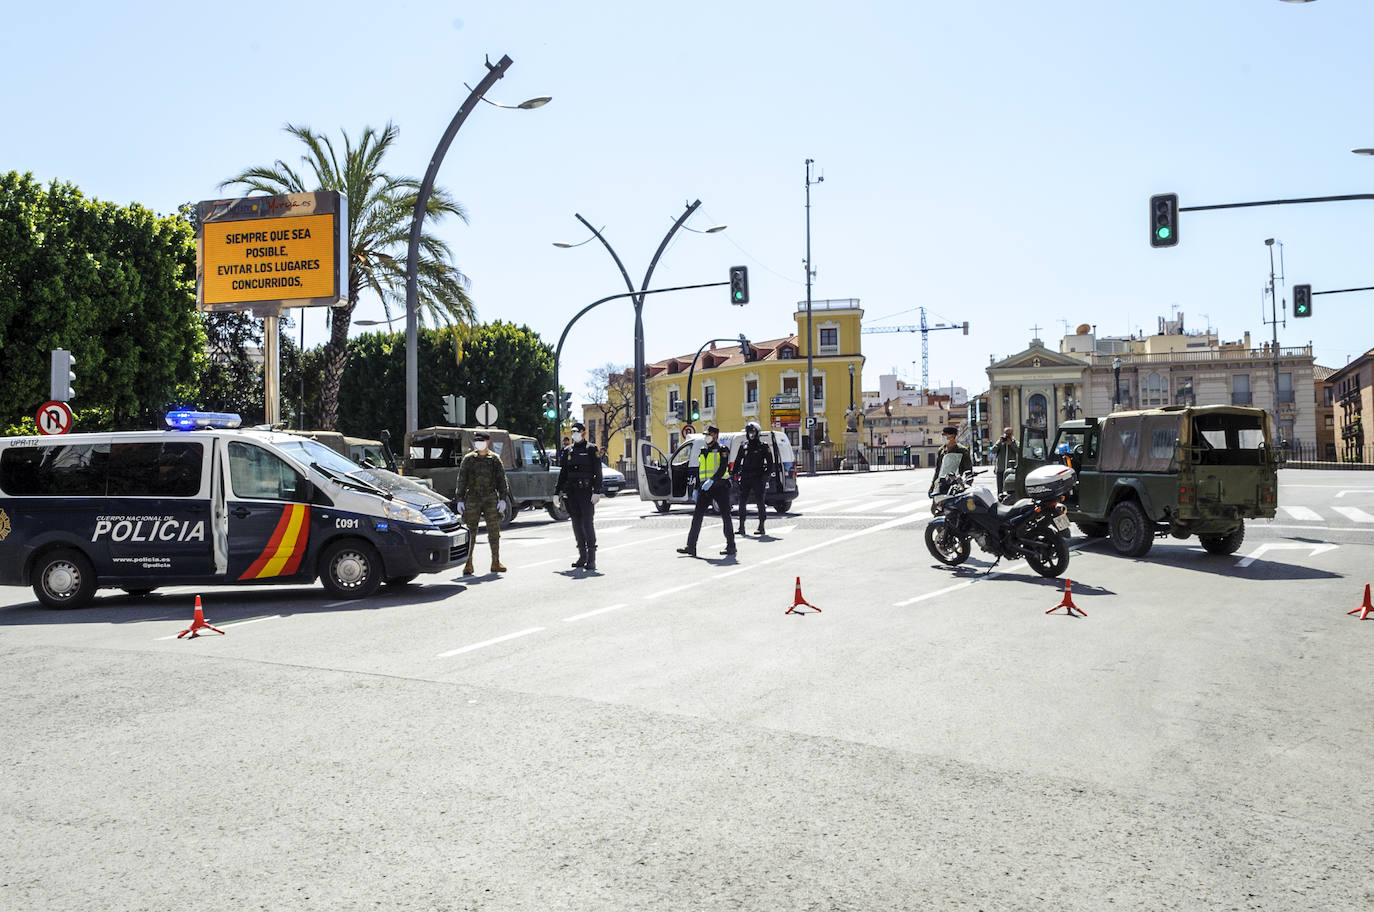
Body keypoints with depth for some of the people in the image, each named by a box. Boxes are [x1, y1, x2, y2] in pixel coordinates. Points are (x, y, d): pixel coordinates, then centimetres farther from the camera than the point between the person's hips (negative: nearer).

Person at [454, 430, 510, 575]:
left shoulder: (495, 459, 6)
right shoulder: (468, 459, 5)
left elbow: (501, 480, 7)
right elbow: (461, 481, 5)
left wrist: (503, 499, -2)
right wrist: (459, 500, -2)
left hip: (491, 498, 1)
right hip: (472, 499, -1)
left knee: (494, 530, 1)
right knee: (471, 532, -2)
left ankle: (496, 563, 9)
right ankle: (468, 564, 4)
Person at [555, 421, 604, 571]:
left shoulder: (591, 449, 0)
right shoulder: (567, 451, 14)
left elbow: (597, 473, -5)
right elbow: (562, 473, 17)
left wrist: (597, 492, -15)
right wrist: (557, 492, 11)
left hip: (586, 492, -5)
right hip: (571, 493, 5)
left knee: (587, 523, -11)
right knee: (577, 524, 7)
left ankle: (591, 559, -10)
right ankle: (582, 556, 15)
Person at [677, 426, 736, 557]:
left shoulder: (721, 450, -2)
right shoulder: (702, 452, 18)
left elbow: (722, 469, -16)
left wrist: (712, 480, -28)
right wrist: (697, 489, 17)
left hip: (720, 487, -6)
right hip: (705, 488, 6)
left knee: (725, 516, 0)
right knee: (697, 516, -3)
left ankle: (731, 546, 8)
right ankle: (691, 547, -4)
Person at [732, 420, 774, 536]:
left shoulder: (764, 446, 2)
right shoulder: (744, 446, 14)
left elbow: (770, 462, 1)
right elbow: (737, 461, 18)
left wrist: (766, 475, -10)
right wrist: (736, 474, 10)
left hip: (758, 478, -4)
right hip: (745, 478, 4)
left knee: (760, 501, -5)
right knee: (742, 501, 1)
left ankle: (761, 526, 1)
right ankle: (741, 526, 5)